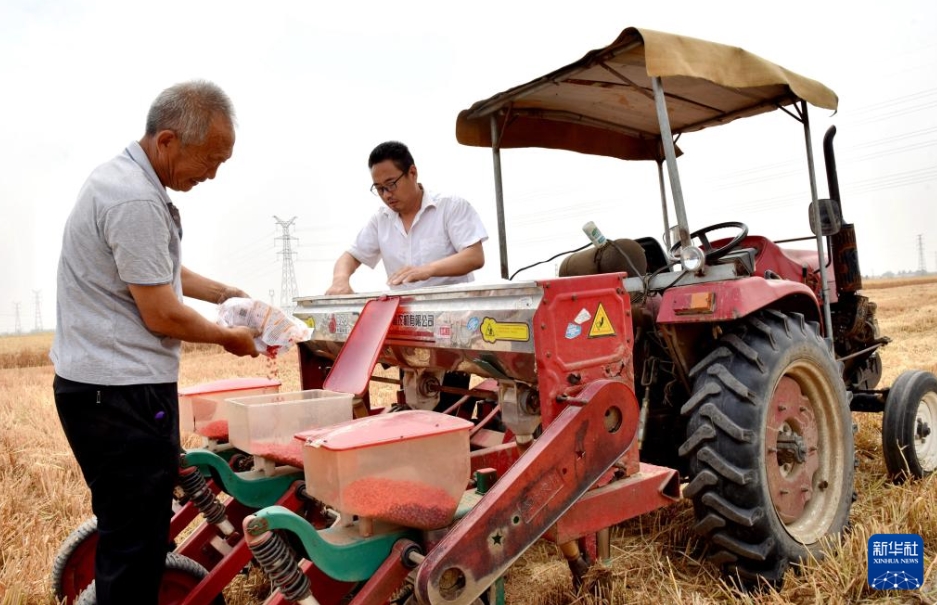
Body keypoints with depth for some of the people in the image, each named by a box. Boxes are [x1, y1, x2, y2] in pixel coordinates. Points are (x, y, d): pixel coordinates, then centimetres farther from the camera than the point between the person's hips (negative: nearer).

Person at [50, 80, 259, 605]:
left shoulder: (128, 178, 12)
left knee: (133, 528, 20)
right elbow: (162, 315, -20)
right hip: (120, 393, -10)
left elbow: (161, 272, 25)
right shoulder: (136, 201, -22)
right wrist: (229, 337, -4)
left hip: (107, 385, 10)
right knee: (135, 543, 0)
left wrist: (225, 293, 14)